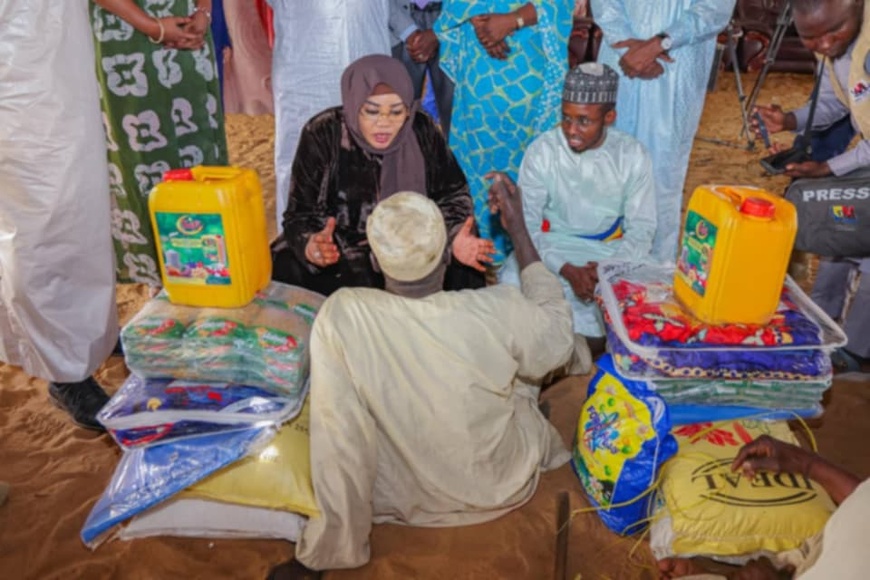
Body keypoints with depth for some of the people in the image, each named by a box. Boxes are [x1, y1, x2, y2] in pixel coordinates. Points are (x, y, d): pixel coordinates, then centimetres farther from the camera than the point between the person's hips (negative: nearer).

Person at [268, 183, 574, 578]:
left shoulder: (340, 315, -30)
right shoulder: (500, 311, -28)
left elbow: (338, 436, -21)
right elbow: (558, 338, -4)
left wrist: (333, 546, -3)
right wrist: (518, 230, -4)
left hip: (401, 499, 0)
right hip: (502, 488, 0)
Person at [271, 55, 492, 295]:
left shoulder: (422, 131, -12)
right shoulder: (322, 135, -18)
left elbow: (451, 194, -3)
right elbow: (300, 214, -17)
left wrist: (457, 237, -26)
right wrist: (312, 247, -42)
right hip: (340, 249, -1)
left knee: (462, 270, -21)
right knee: (288, 270, -25)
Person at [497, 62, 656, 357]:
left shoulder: (632, 155, -7)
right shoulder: (542, 151, -11)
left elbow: (641, 230, -4)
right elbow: (527, 225, -12)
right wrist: (567, 270, -27)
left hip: (612, 252, 2)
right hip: (553, 249, -1)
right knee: (512, 282, -30)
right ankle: (592, 330, -11)